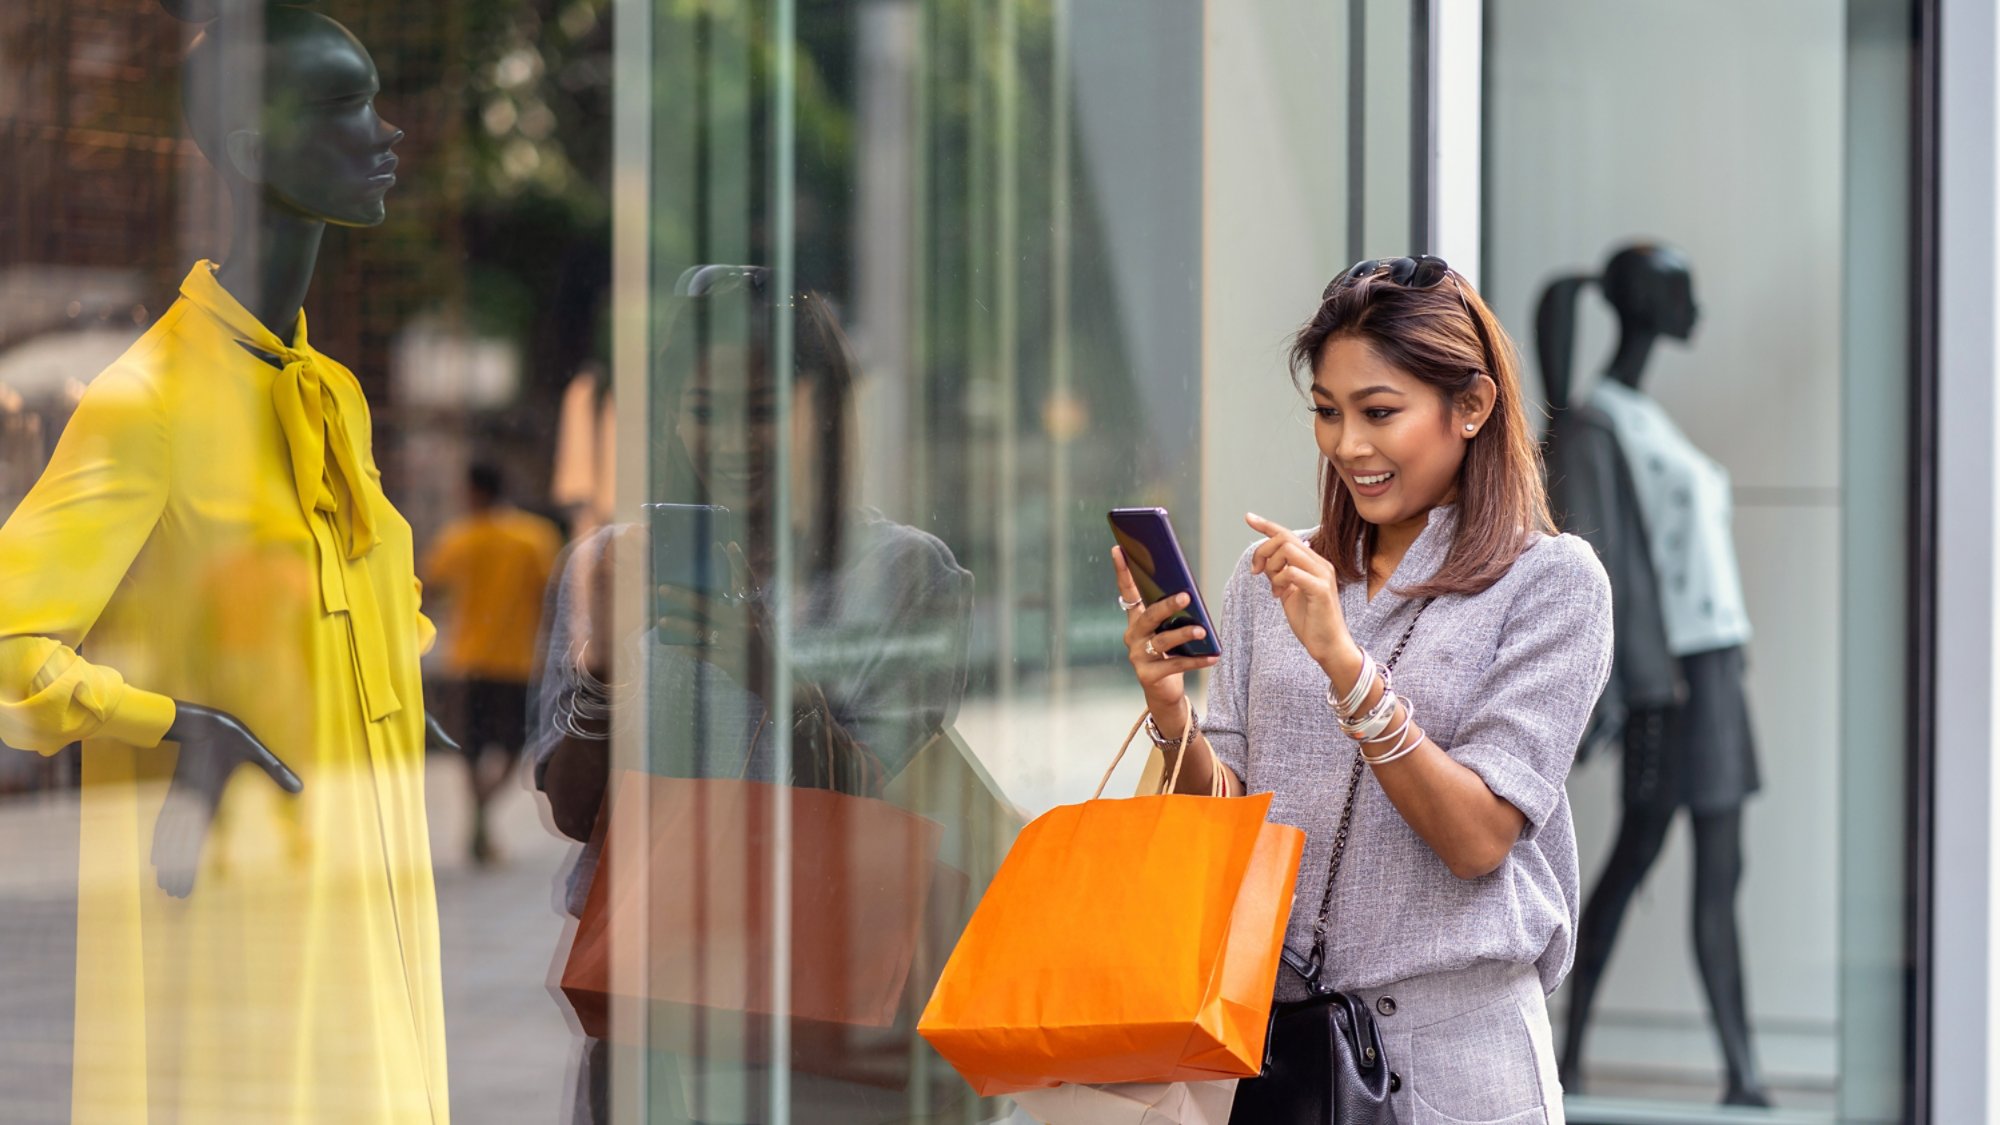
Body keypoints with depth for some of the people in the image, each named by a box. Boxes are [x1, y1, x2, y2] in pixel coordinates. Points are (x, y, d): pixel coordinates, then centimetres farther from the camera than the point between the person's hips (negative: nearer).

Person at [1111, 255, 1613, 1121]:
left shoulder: (1551, 580, -5)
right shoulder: (1269, 577, 9)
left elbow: (1477, 837, -14)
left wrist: (1342, 660, -23)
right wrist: (1170, 713, -12)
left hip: (1449, 1054, -4)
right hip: (1266, 1032, 4)